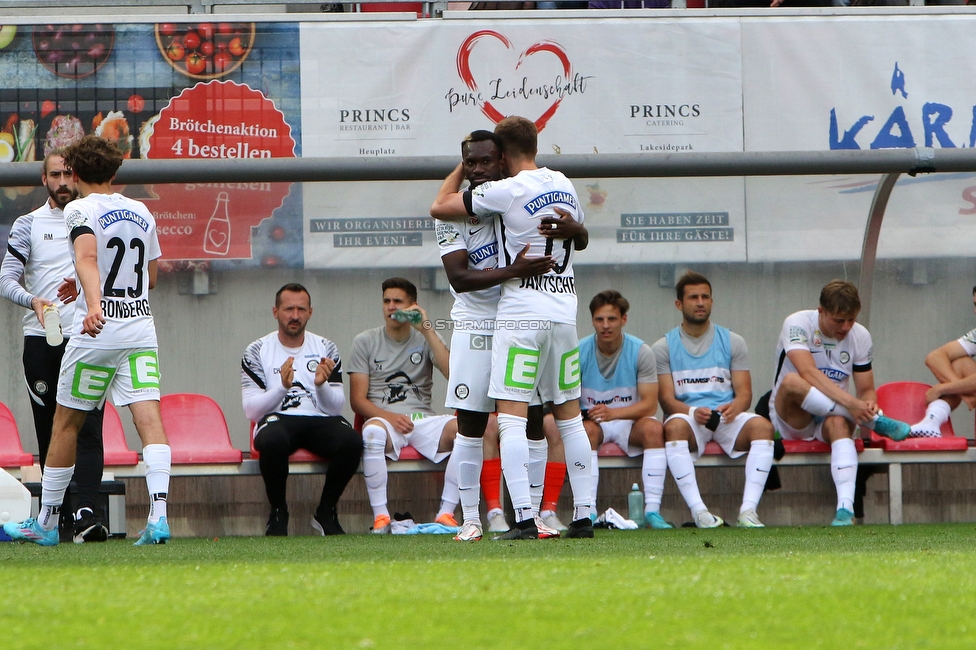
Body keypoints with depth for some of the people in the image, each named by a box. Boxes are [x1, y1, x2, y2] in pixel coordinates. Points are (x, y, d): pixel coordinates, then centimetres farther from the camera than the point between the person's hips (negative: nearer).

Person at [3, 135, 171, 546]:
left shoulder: (81, 210, -6)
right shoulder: (141, 213, 13)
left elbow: (87, 255, -27)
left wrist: (94, 304, -43)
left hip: (98, 330, -5)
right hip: (141, 326, 5)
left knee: (66, 423, 9)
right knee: (149, 418, -6)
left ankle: (46, 523, 18)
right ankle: (158, 515, -22)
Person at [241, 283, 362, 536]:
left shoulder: (326, 349, 11)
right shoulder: (257, 352, 5)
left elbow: (336, 407, 4)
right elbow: (251, 411, -3)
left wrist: (321, 384, -17)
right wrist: (282, 387, -18)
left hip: (320, 421, 2)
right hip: (278, 420, -2)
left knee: (351, 441, -31)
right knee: (272, 440, -40)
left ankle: (326, 513, -7)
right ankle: (278, 514, -15)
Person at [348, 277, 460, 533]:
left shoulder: (425, 339, 13)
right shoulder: (365, 341, 11)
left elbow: (454, 374, -7)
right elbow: (358, 399, 3)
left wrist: (427, 330, -9)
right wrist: (389, 417, -15)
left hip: (423, 419, 2)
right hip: (384, 418, -2)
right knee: (373, 431, -39)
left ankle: (446, 513, -25)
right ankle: (380, 517, -33)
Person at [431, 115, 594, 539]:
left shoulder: (506, 192, -11)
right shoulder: (564, 186, 10)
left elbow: (439, 207, -5)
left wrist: (462, 168, 10)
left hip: (522, 310, -7)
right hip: (565, 309, 7)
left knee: (511, 417, -7)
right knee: (568, 414, 12)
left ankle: (524, 518, -17)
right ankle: (583, 516, 10)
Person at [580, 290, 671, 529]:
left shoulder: (641, 352, -6)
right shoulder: (579, 352, -5)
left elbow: (649, 404, -12)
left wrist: (613, 413, -28)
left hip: (629, 422, 0)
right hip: (591, 419, 0)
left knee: (653, 428, -31)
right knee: (587, 430, -34)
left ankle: (652, 510, -32)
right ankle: (589, 513, -40)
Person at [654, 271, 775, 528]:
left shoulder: (732, 342, 15)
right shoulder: (664, 348, 10)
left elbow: (744, 393, 7)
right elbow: (667, 399, 0)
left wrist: (734, 408, -18)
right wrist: (693, 412, -21)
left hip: (729, 420, 2)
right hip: (689, 419, -2)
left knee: (762, 426, -30)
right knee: (675, 426, -38)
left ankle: (748, 508, -37)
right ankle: (698, 510, -41)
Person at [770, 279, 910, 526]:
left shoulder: (860, 336, 2)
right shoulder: (797, 324, -13)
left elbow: (866, 389, 6)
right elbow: (809, 374, -28)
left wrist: (868, 403, -20)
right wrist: (850, 403, -39)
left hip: (831, 416, 2)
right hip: (792, 420, -2)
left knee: (839, 423, -36)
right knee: (792, 382, -35)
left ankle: (845, 509, -54)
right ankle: (878, 422, -32)